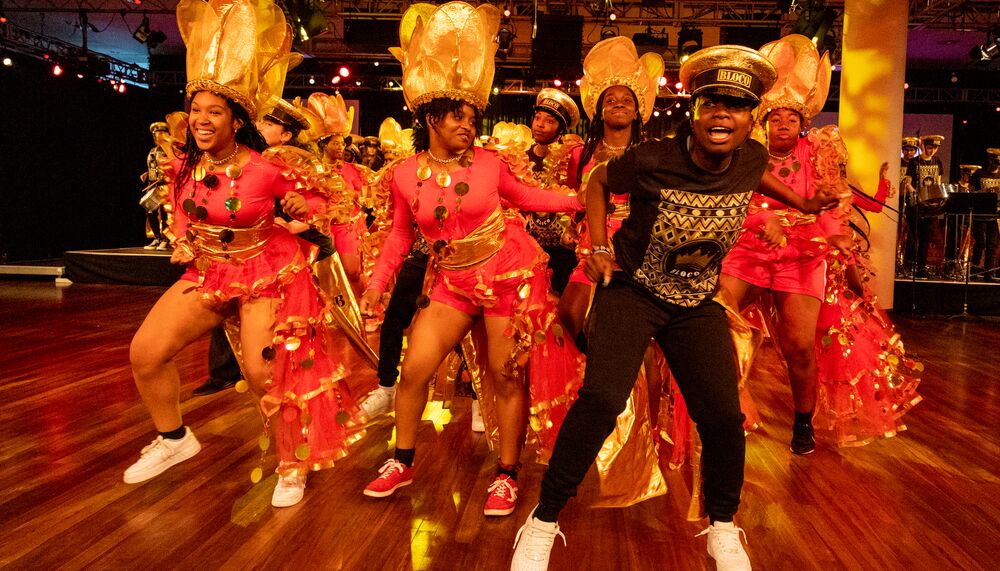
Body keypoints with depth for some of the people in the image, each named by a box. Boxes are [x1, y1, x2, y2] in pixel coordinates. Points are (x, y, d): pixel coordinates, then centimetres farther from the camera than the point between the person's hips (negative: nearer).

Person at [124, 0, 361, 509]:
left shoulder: (267, 169, -21)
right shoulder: (183, 165, -4)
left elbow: (318, 199, -6)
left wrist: (303, 207, -22)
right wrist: (182, 244, 4)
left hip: (266, 275, -6)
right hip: (207, 272, 6)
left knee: (264, 372, -15)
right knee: (145, 352, 1)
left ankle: (294, 465, 10)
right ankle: (173, 439, 26)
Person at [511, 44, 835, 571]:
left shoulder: (752, 159, -7)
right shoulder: (651, 160, -19)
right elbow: (599, 182, 1)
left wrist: (798, 202, 20)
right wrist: (598, 247, -6)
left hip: (696, 302, 4)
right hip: (632, 290, -4)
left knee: (723, 415, -5)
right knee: (601, 399, -23)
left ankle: (723, 529, 25)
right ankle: (543, 523, -3)